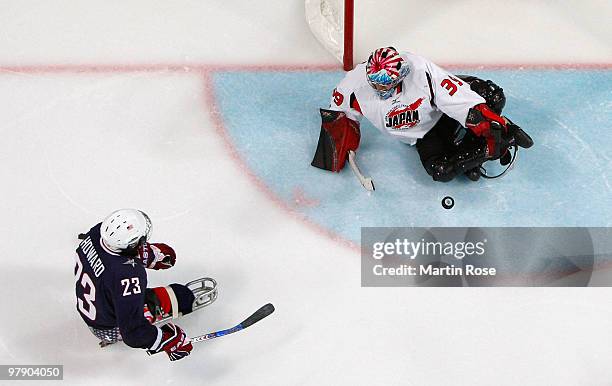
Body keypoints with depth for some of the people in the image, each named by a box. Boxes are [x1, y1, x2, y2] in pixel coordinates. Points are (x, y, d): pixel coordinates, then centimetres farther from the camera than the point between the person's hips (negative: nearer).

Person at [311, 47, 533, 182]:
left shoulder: (420, 71, -33)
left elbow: (461, 99, -32)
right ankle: (492, 148, -7)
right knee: (441, 170, -27)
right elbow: (340, 114, 0)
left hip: (447, 111, -2)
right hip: (423, 136, 3)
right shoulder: (357, 84, -22)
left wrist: (488, 125, -34)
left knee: (492, 96, -29)